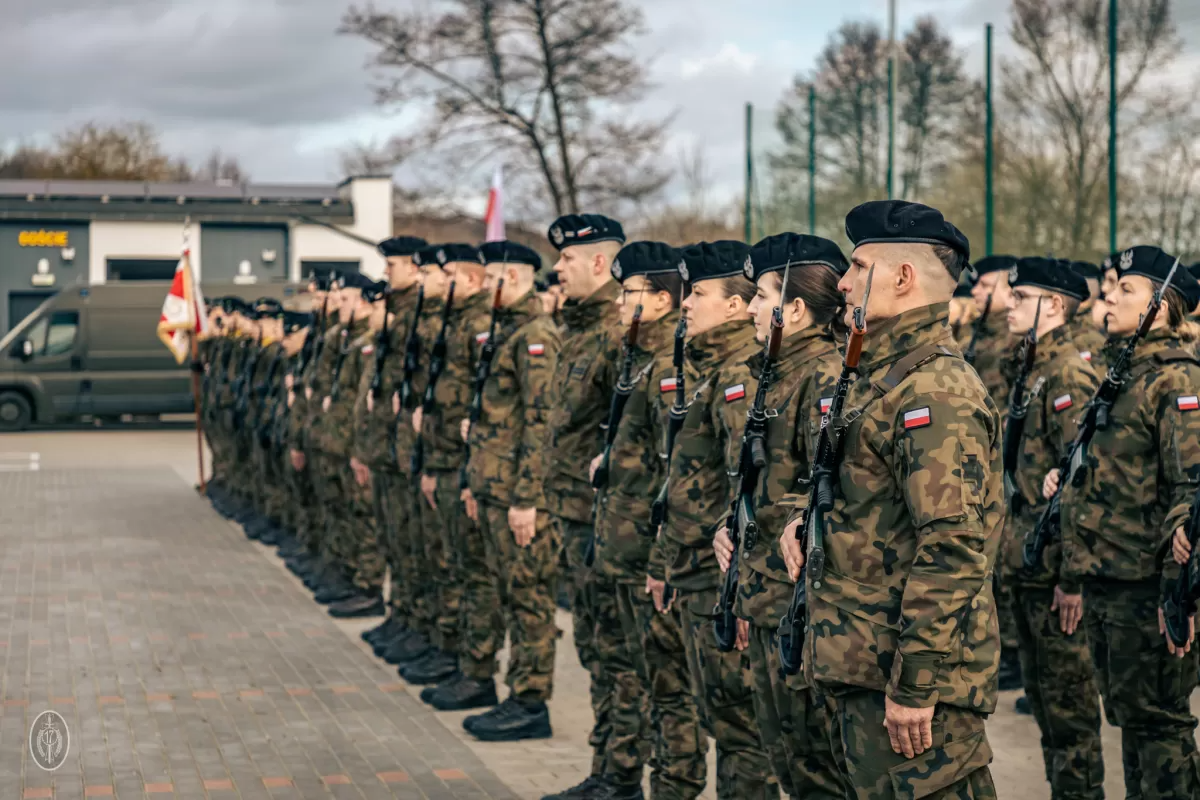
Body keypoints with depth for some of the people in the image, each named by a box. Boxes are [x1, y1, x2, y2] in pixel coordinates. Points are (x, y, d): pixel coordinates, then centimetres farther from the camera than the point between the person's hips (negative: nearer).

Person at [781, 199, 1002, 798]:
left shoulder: (934, 390, -18)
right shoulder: (884, 376, 15)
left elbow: (954, 548, -24)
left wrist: (915, 685, -24)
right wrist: (811, 521, 5)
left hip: (905, 678, -10)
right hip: (859, 666, 10)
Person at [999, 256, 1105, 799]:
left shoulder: (1069, 375, -16)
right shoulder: (1029, 370, 13)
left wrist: (1073, 576, -21)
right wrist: (1012, 551, 16)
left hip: (1056, 570, -9)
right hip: (1025, 565, 9)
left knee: (1067, 697, 0)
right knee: (1040, 691, 16)